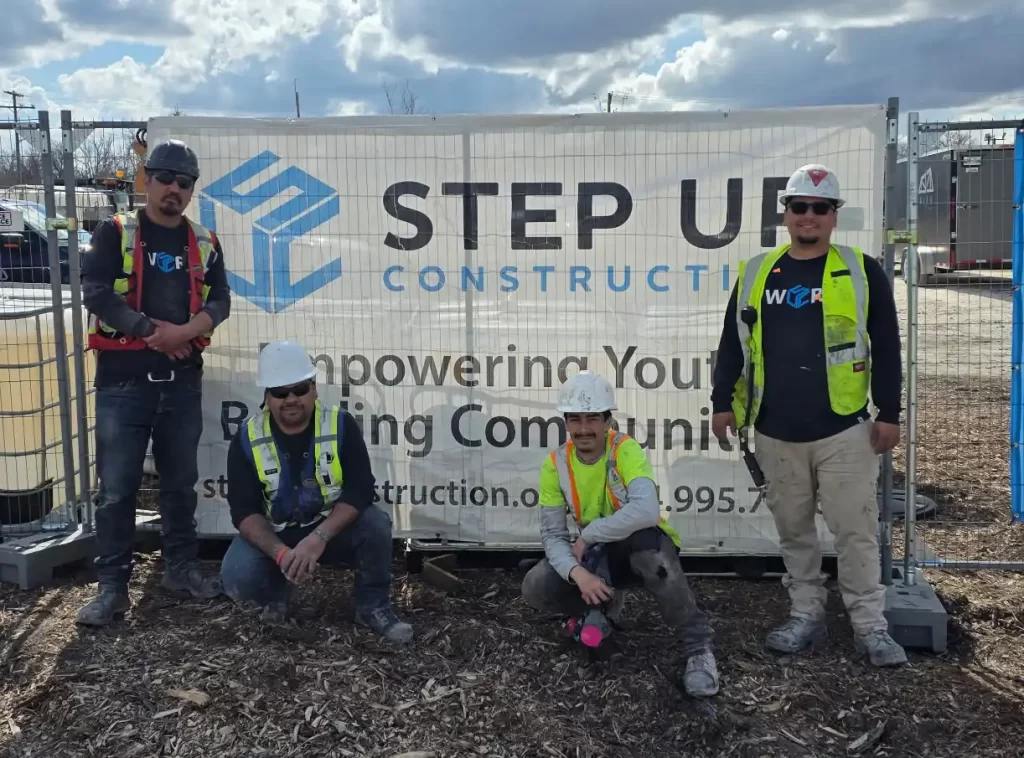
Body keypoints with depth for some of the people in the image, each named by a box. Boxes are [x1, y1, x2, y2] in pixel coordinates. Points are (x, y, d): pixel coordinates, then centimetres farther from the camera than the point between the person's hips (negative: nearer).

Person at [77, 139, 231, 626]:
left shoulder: (204, 243, 10)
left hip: (182, 380, 4)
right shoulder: (115, 234, 0)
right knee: (116, 488, -2)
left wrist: (183, 332, -16)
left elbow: (220, 302, 2)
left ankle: (181, 568, 26)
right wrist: (151, 330, -13)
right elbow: (94, 292, -11)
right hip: (123, 380, -3)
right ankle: (112, 587, 5)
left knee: (180, 481, 12)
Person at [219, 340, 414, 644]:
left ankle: (373, 606, -5)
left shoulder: (340, 426, -13)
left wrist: (318, 538, -36)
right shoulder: (247, 438, -12)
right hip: (273, 536, 1)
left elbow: (360, 490, -21)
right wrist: (281, 552, -35)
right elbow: (244, 511, -16)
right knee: (237, 578, -28)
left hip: (334, 529, 0)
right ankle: (276, 596, 10)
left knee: (375, 524, -30)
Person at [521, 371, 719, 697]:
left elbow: (646, 511, -38)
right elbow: (552, 534, -10)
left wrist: (586, 537, -28)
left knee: (645, 539, -41)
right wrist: (577, 573, -30)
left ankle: (696, 646, -26)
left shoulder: (625, 450, -21)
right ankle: (605, 603, 13)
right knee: (536, 589, -19)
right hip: (599, 555, 4)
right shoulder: (555, 465, -8)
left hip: (641, 548, -4)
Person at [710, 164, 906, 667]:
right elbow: (733, 344, 11)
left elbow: (886, 349, -1)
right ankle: (806, 615, 24)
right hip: (775, 432, 3)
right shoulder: (755, 274, 7)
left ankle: (870, 625, 12)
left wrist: (889, 412, -4)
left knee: (856, 530, 1)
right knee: (793, 530, 12)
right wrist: (723, 402, 7)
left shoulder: (861, 272, -1)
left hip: (844, 430, -3)